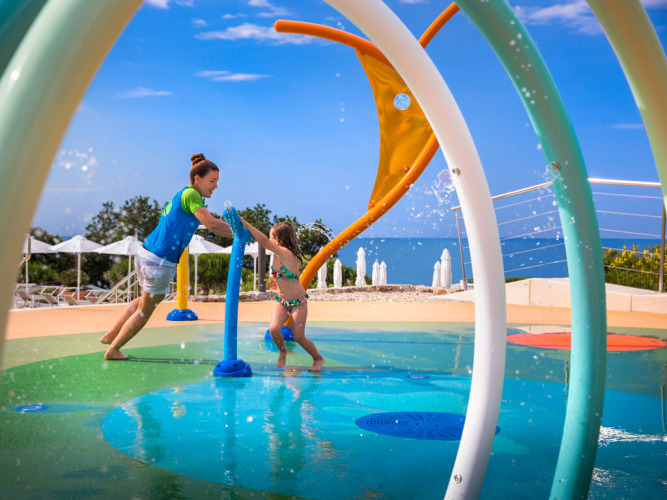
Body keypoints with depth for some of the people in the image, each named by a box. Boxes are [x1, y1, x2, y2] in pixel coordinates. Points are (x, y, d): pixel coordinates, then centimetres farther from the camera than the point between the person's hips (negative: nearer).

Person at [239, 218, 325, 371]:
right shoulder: (277, 253, -5)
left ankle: (318, 358, 22)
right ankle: (282, 351, 16)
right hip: (282, 301, 6)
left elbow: (264, 242, -34)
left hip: (298, 302, -6)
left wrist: (245, 223, -32)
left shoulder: (287, 254, -28)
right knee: (273, 329, -15)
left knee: (298, 337, -4)